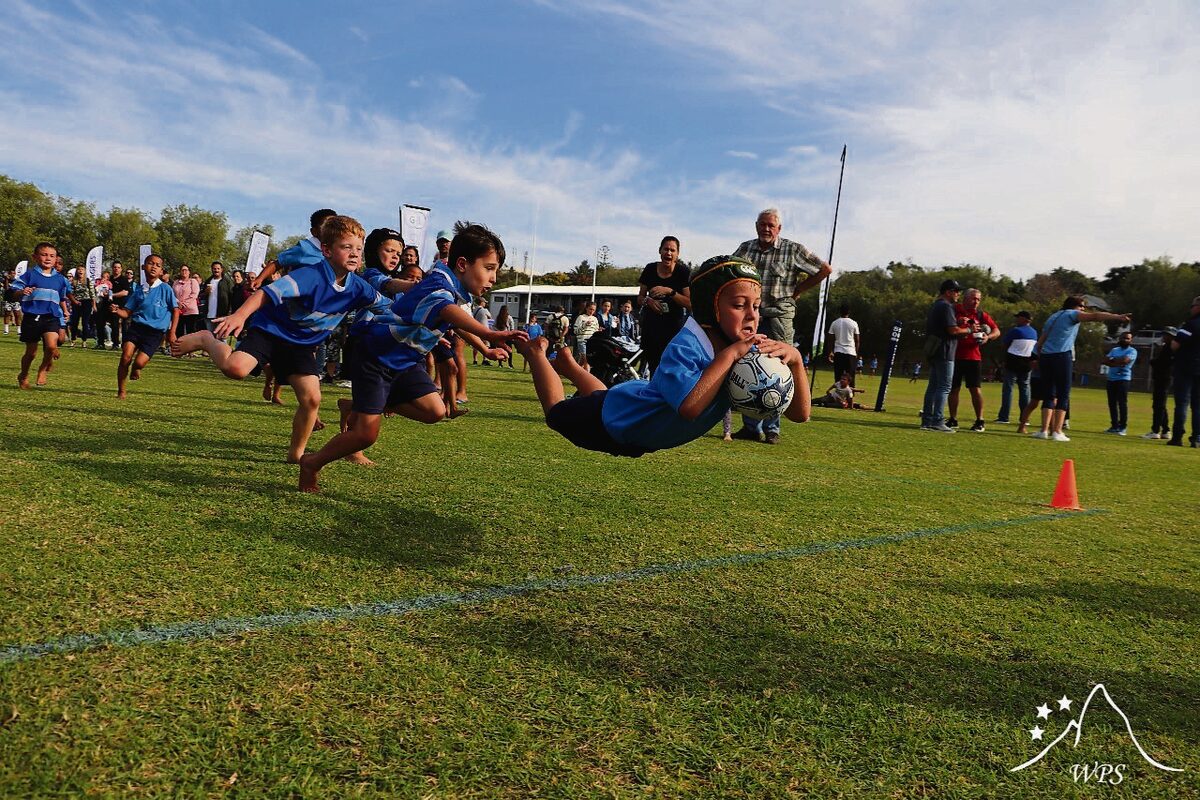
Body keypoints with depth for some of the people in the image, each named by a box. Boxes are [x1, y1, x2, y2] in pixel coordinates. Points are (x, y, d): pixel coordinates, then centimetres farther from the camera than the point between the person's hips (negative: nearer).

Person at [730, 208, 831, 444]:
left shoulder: (793, 250, 0)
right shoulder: (745, 248, 10)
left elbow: (825, 270, 6)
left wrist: (797, 290, 3)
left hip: (778, 317, -4)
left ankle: (772, 429, 3)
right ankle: (751, 427, 13)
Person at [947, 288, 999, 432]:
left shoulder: (981, 315, 5)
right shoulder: (954, 311, 1)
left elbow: (997, 331, 8)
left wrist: (988, 337, -12)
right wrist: (957, 322, -20)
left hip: (973, 357, 0)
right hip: (955, 356, 0)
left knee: (975, 389, -3)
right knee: (953, 388, 6)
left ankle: (979, 421, 3)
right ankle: (953, 419, 16)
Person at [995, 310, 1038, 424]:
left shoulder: (1015, 330, -12)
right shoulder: (1034, 332, 9)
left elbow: (1004, 343, -4)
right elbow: (1034, 347, 14)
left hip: (1013, 362, -6)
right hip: (1027, 363, 6)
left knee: (1008, 389, -3)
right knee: (1024, 389, 9)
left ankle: (1003, 417, -5)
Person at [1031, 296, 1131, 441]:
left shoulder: (1053, 317, 24)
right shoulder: (1072, 314, 5)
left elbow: (1040, 343, 22)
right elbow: (1095, 316, -12)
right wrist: (1118, 317, -19)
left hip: (1045, 356, 6)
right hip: (1062, 357, -6)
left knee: (1048, 395, 9)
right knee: (1063, 395, -2)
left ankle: (1044, 430, 1)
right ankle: (1057, 432, -7)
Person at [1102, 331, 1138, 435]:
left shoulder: (1132, 351, -1)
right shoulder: (1114, 350, 18)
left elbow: (1125, 360, -19)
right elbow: (1105, 361, 4)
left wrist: (1112, 360, -4)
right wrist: (1117, 362, -11)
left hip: (1123, 380, -6)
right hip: (1111, 379, 6)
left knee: (1122, 404, -8)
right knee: (1112, 403, 7)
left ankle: (1122, 427, -5)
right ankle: (1114, 426, 14)